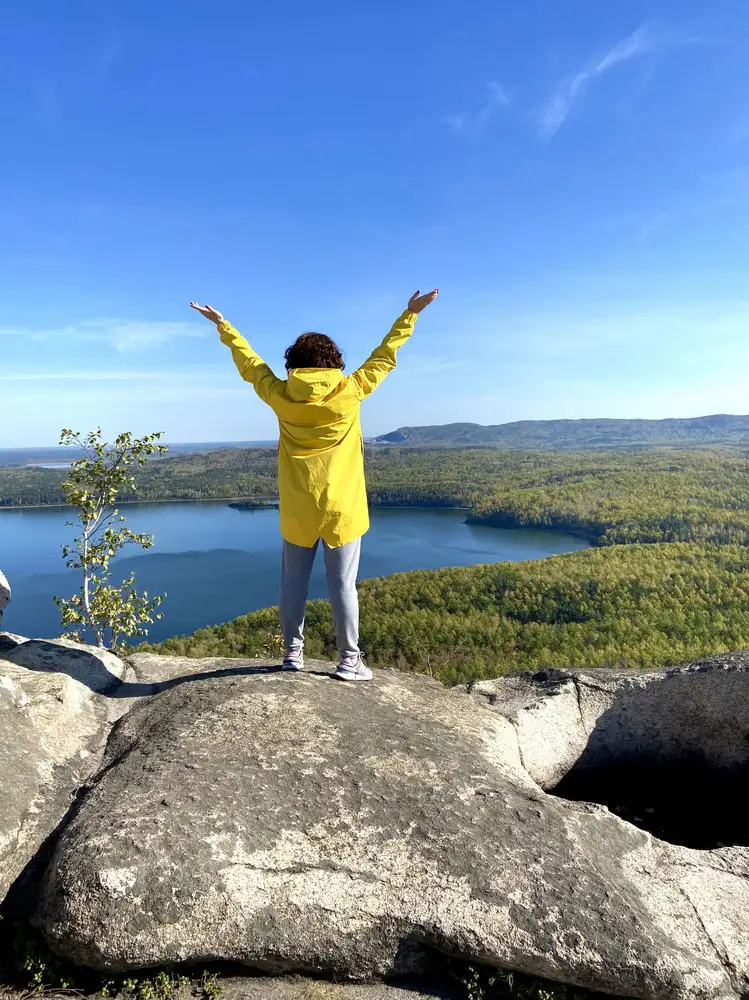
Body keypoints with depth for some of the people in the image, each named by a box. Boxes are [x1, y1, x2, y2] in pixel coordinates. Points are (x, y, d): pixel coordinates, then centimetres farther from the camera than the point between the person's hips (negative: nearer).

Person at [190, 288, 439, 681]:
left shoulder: (281, 396, -2)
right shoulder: (350, 391, -7)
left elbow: (249, 363, 12)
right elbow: (385, 356, 4)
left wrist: (222, 324, 27)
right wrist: (411, 313, 15)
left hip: (298, 510, 2)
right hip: (341, 508, -1)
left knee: (294, 582, 13)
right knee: (342, 585, 4)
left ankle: (293, 652, 21)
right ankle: (349, 660, 9)